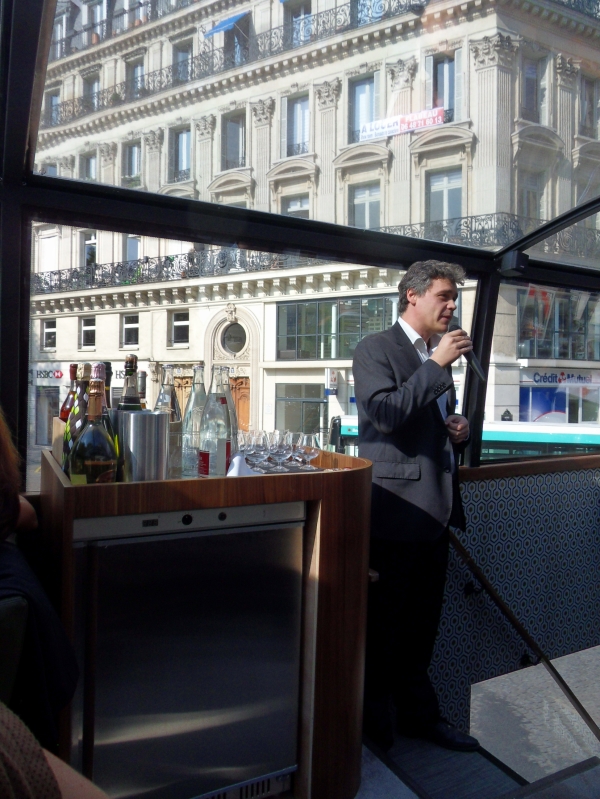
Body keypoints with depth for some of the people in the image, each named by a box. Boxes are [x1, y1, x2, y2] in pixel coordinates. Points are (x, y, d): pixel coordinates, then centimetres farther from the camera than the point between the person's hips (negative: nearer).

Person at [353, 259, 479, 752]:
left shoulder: (438, 357, 17)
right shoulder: (376, 349, -8)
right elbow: (385, 415, -22)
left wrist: (459, 431, 5)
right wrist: (436, 365, -20)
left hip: (435, 507, 8)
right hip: (395, 507, -8)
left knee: (422, 623, 18)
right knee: (383, 623, 5)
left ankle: (418, 713, 34)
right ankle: (373, 717, 26)